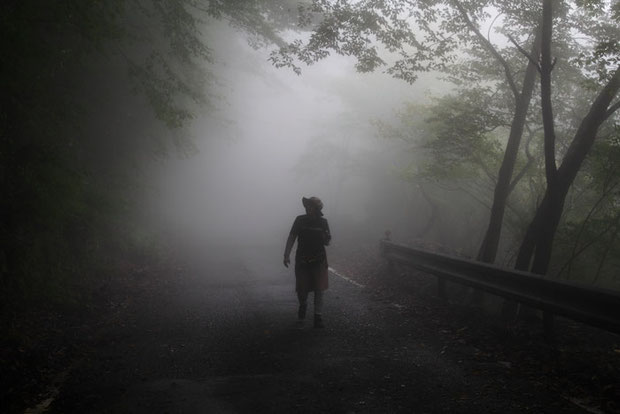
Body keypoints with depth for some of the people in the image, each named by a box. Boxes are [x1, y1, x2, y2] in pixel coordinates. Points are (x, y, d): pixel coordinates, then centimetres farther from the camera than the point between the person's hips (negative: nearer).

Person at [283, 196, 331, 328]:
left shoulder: (323, 222, 0)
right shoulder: (300, 220, -3)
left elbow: (326, 243, 7)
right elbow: (291, 238, 0)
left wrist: (327, 238, -17)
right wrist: (287, 255, -9)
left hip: (318, 260, 0)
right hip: (302, 260, 0)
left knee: (319, 289, -3)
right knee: (301, 289, 4)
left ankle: (318, 317, 5)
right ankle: (303, 305, 36)